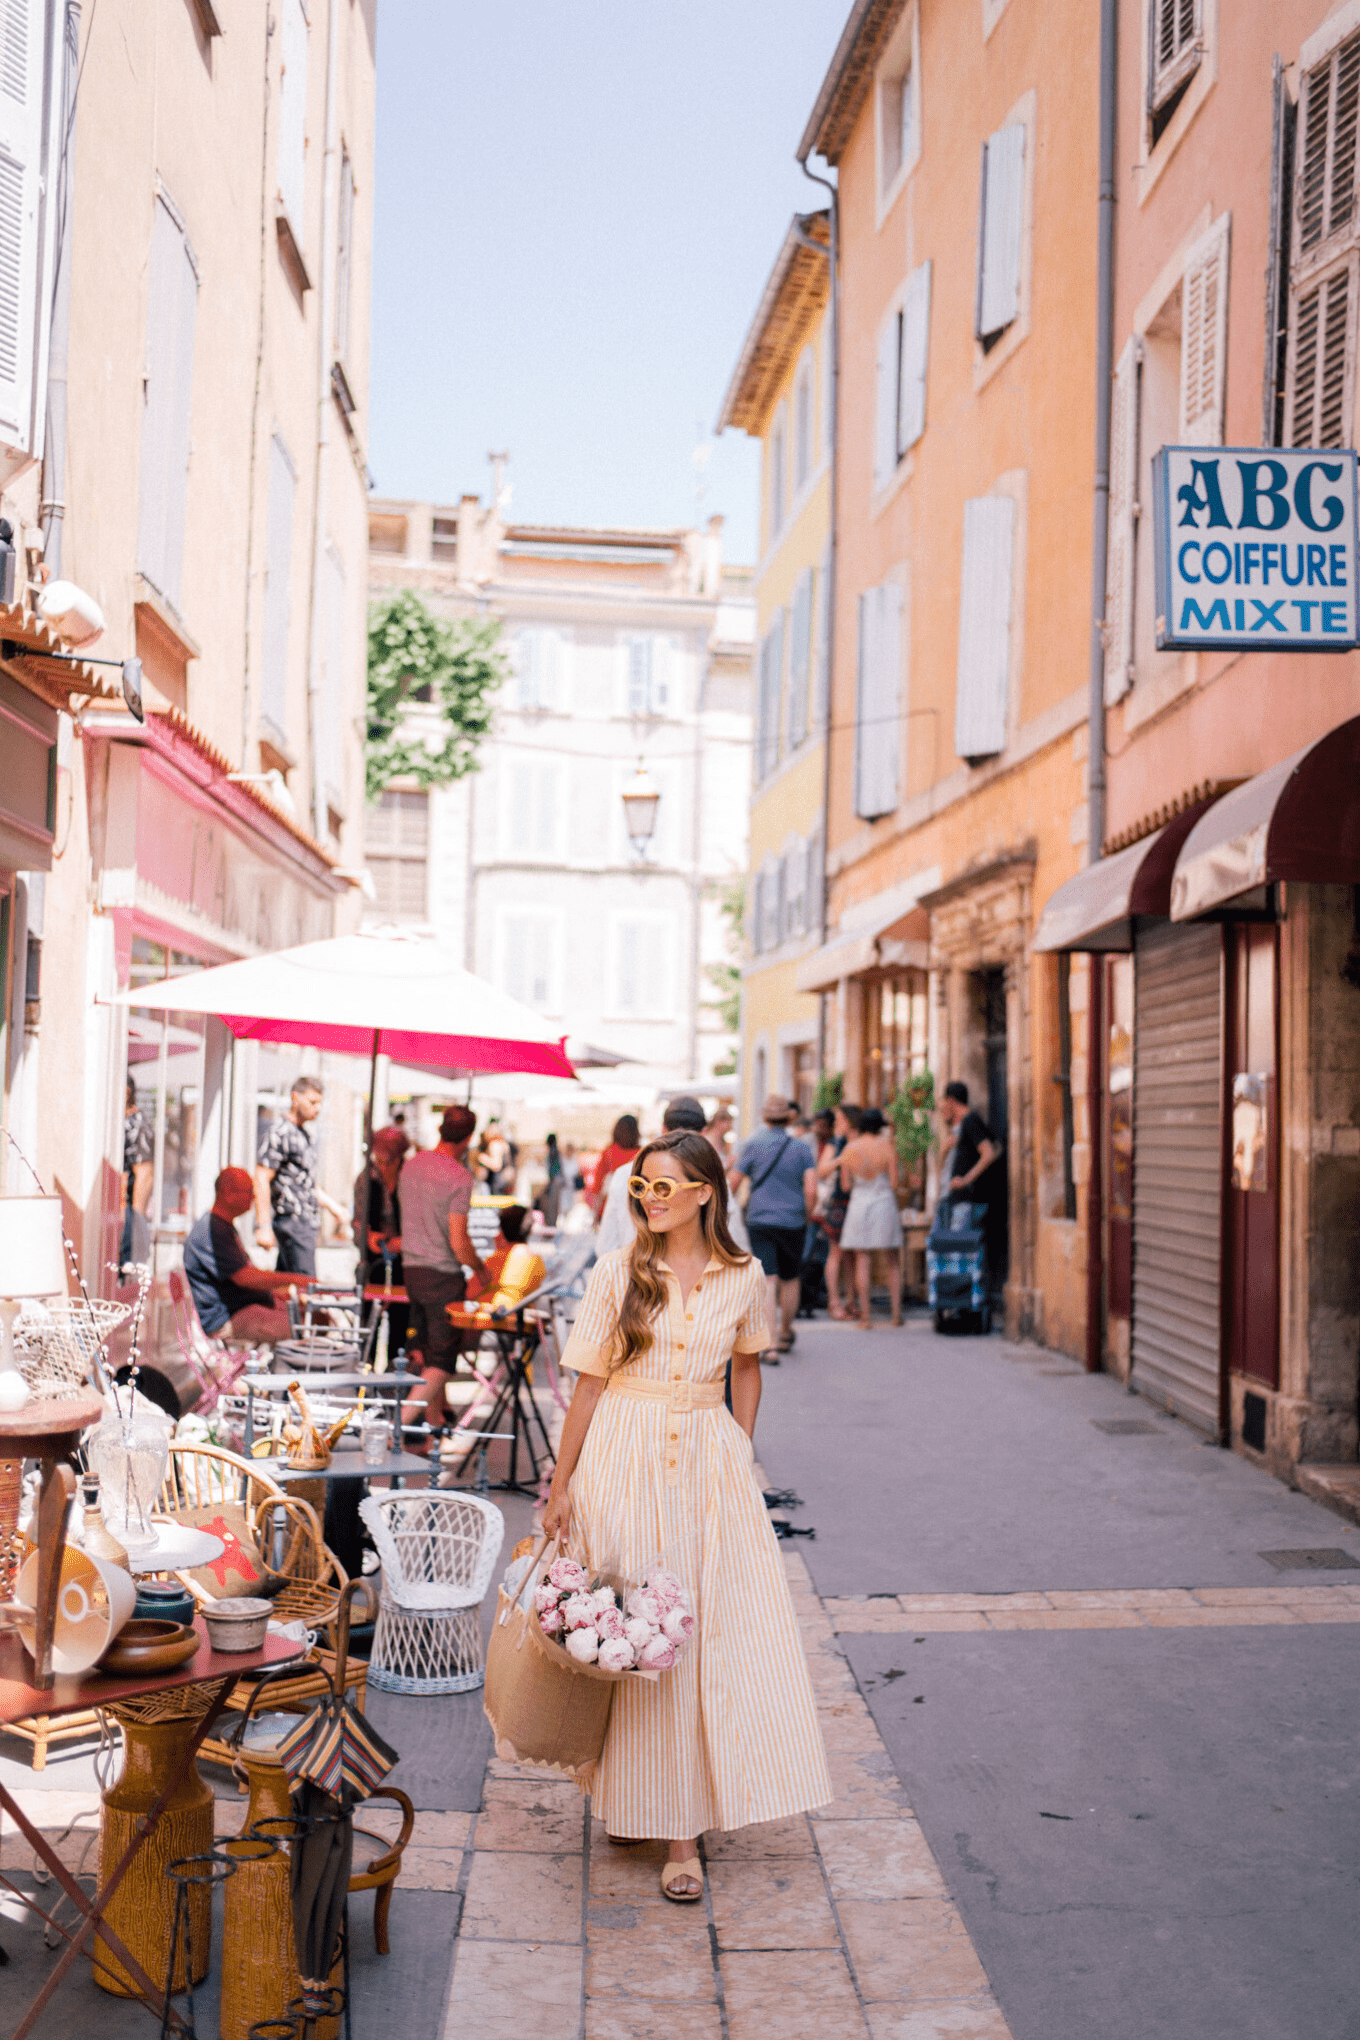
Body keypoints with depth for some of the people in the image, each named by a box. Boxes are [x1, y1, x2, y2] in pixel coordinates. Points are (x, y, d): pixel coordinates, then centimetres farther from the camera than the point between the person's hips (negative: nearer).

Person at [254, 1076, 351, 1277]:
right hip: (291, 1220, -10)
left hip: (306, 1222, 10)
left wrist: (333, 1207, 22)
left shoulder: (303, 1135, 20)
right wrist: (264, 1226, -23)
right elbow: (261, 1181, -17)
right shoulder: (279, 1133, -11)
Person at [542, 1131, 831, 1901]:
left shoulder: (743, 1280, 0)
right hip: (625, 1459, -1)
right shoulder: (619, 1273, -3)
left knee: (720, 1632, 0)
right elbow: (590, 1382, 0)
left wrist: (742, 1454, 11)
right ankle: (636, 1800, 22)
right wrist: (562, 1485, 0)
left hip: (710, 1461, 2)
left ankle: (685, 1822, 11)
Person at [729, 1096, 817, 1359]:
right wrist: (808, 1215, 9)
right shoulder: (801, 1148, 1)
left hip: (759, 1221, -1)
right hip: (792, 1222, 2)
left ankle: (771, 1344, -19)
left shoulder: (753, 1145, -1)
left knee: (768, 1282, -8)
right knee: (790, 1279, 20)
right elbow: (811, 1189, -8)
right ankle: (786, 1333, 36)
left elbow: (733, 1184, 2)